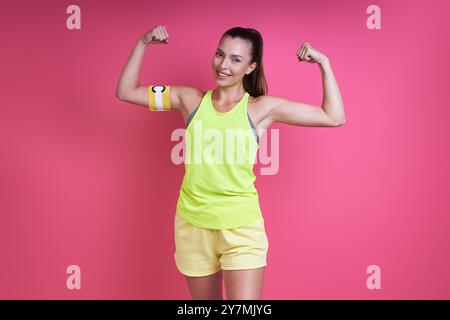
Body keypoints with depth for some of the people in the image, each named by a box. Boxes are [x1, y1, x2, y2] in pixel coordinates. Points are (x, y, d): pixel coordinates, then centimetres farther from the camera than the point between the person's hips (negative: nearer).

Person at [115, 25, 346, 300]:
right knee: (205, 298, 20)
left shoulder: (262, 108, -4)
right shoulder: (191, 99, 1)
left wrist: (324, 63, -7)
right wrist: (143, 44, -2)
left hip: (241, 226, -2)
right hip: (193, 224, 3)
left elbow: (334, 117, -4)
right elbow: (125, 92, 4)